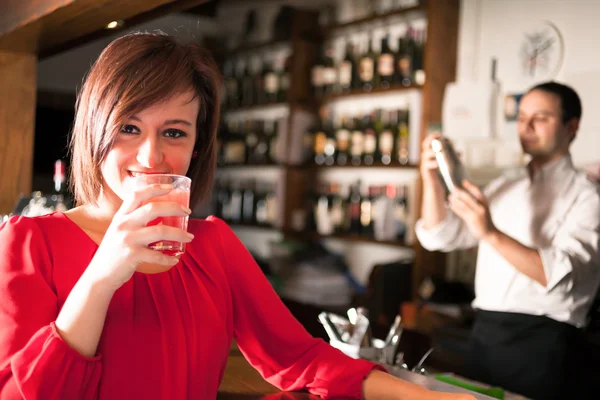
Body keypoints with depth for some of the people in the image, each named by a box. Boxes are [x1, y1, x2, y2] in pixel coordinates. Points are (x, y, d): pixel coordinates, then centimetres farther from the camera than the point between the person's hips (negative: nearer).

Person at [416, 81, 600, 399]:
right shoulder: (503, 187, 12)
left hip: (543, 340, -5)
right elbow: (439, 237, 5)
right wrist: (432, 180, -11)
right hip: (485, 332, 6)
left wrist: (491, 234, -32)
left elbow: (559, 275, -20)